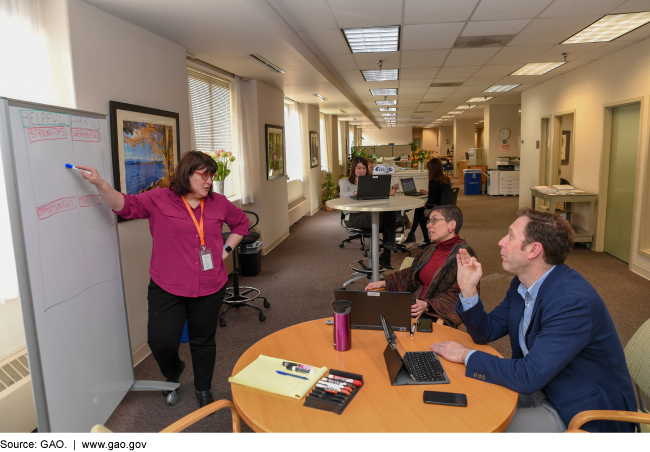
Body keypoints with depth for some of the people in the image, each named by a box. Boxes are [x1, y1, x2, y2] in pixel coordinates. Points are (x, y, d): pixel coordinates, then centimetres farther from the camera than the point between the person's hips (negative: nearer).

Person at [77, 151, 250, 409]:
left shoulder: (218, 203, 4)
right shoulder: (159, 199, -4)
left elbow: (241, 222, 18)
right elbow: (125, 204, -12)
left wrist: (226, 250, 7)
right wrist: (99, 183, -28)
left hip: (210, 288, 2)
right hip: (167, 288, -2)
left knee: (203, 340, 14)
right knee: (160, 341, -1)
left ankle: (203, 389, 38)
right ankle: (173, 372, 36)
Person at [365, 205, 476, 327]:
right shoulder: (429, 251, 21)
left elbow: (457, 295, -14)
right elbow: (410, 274, 22)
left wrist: (427, 306, -26)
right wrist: (383, 283, 11)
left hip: (436, 316, -7)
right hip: (413, 307, 7)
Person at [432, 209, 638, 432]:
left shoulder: (572, 301, -31)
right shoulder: (523, 284, -3)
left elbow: (529, 376, -33)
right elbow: (487, 332, 5)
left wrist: (467, 355, -22)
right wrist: (468, 289, -10)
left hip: (583, 413, -8)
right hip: (541, 390, 8)